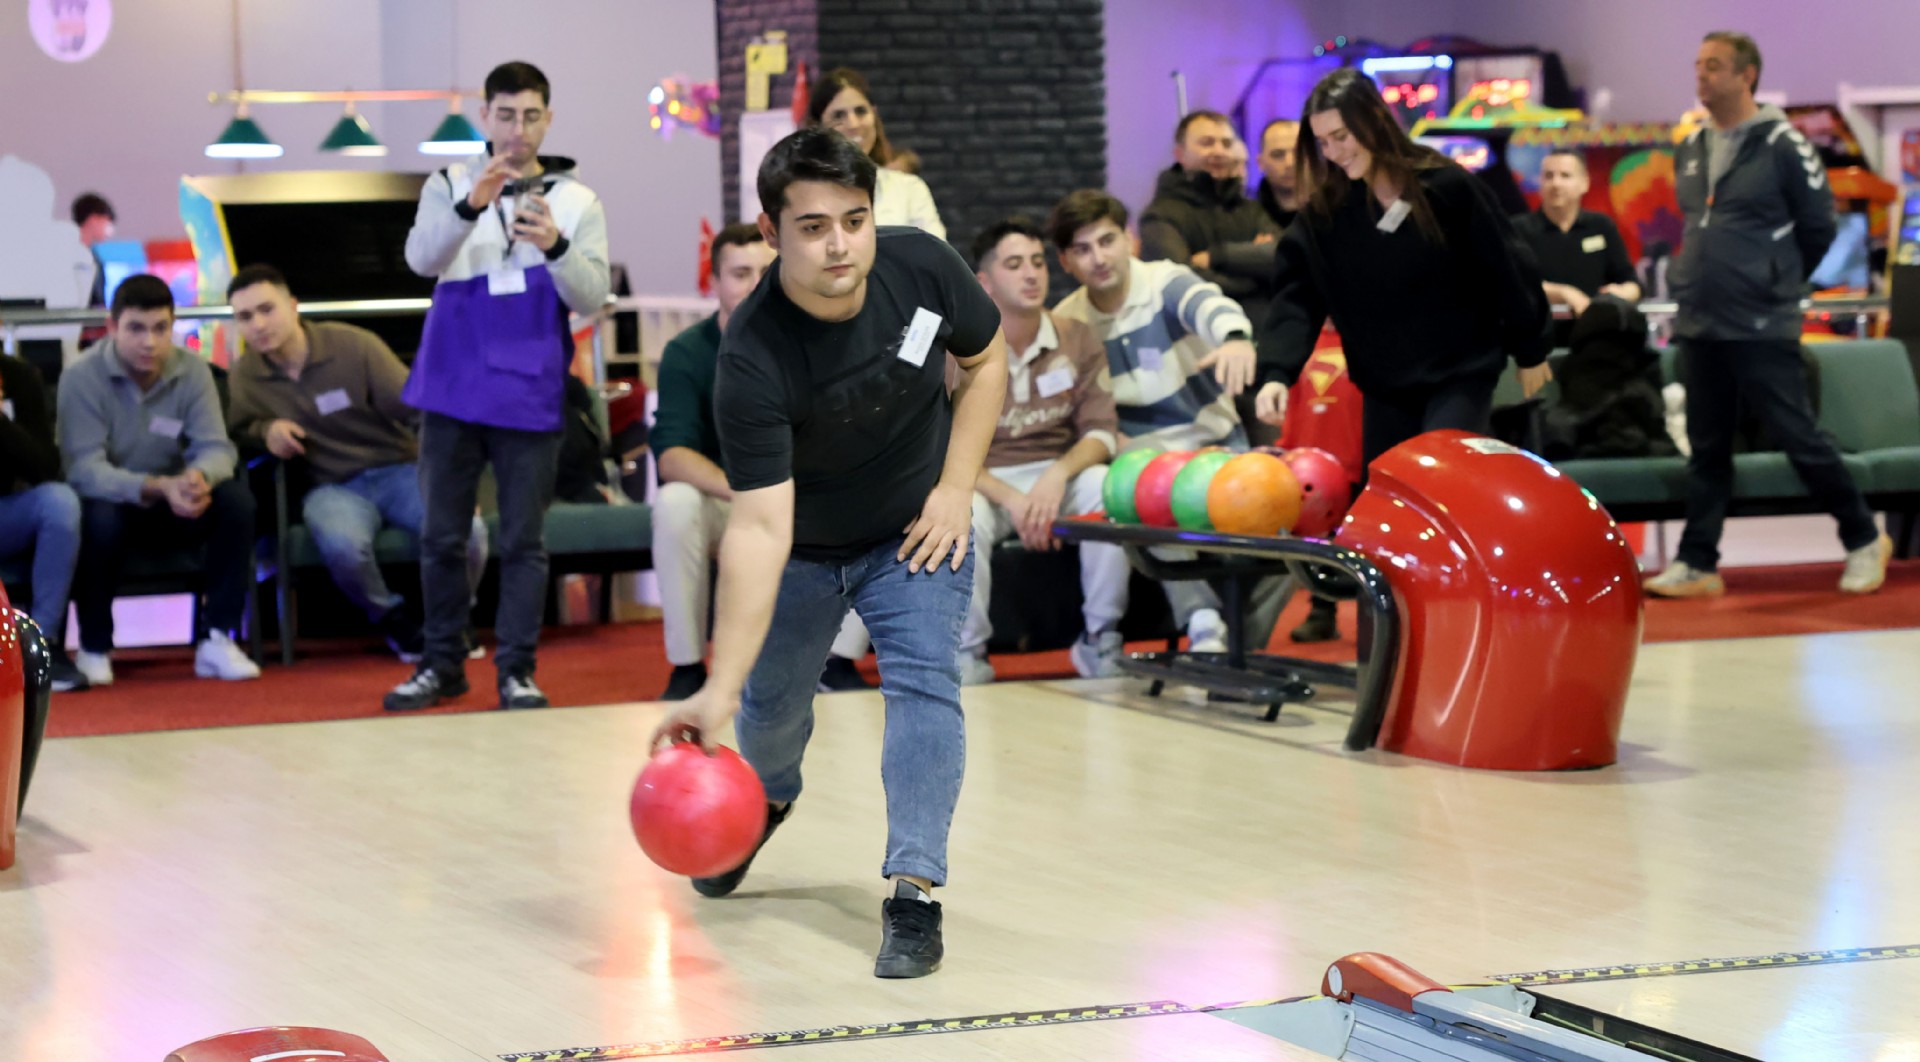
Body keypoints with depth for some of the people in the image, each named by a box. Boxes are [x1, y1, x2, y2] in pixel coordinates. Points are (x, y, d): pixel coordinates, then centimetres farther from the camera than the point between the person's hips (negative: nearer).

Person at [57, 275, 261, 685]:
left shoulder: (192, 370, -6)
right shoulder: (81, 378, -17)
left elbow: (217, 448, -12)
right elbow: (84, 469, -25)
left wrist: (200, 477, -39)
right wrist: (157, 487, -42)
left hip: (173, 511, 3)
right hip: (113, 502, -3)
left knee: (236, 498, -24)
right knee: (99, 515, -37)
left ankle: (217, 639, -18)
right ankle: (94, 647, -15)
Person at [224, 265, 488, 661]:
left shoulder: (355, 346, -9)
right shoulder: (245, 376, 1)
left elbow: (417, 409, -7)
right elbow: (238, 430, 18)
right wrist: (265, 431, -7)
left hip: (400, 470, -1)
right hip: (334, 488, 1)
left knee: (466, 530, -31)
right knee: (342, 544, -38)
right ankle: (392, 618, -4)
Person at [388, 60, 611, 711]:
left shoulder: (577, 202, 5)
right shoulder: (450, 186, 5)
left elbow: (591, 298, -4)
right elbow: (423, 258, -12)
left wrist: (556, 245, -23)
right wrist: (470, 206, -30)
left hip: (530, 395, 0)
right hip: (452, 389, 1)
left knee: (524, 539, 0)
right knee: (442, 535, 6)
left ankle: (517, 669, 5)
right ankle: (442, 664, 16)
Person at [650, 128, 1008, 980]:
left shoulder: (923, 267, -26)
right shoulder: (751, 362, -37)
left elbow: (985, 360, -3)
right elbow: (758, 529, -39)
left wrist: (955, 488, -13)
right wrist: (720, 688, -46)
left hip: (915, 528, 1)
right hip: (802, 543, -1)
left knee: (923, 680, -18)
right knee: (771, 702, 15)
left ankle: (913, 894, -15)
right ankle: (765, 799, 51)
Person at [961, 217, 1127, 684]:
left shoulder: (1077, 339, 1)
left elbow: (1102, 430, -2)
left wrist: (1058, 474, -23)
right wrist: (1011, 500, -24)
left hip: (1060, 473, 2)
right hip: (986, 481, -2)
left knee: (1104, 487, -30)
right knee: (965, 514, -36)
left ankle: (1100, 641, -15)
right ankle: (968, 655, -17)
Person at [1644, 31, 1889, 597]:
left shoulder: (1781, 144, -9)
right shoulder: (1691, 149, 11)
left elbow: (1817, 227, -3)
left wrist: (1777, 284, 5)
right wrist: (1696, 281, 15)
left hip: (1763, 329, -6)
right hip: (1698, 328, 6)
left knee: (1800, 438, -2)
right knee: (1707, 449, 9)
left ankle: (1864, 540, 13)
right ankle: (1696, 564, 13)